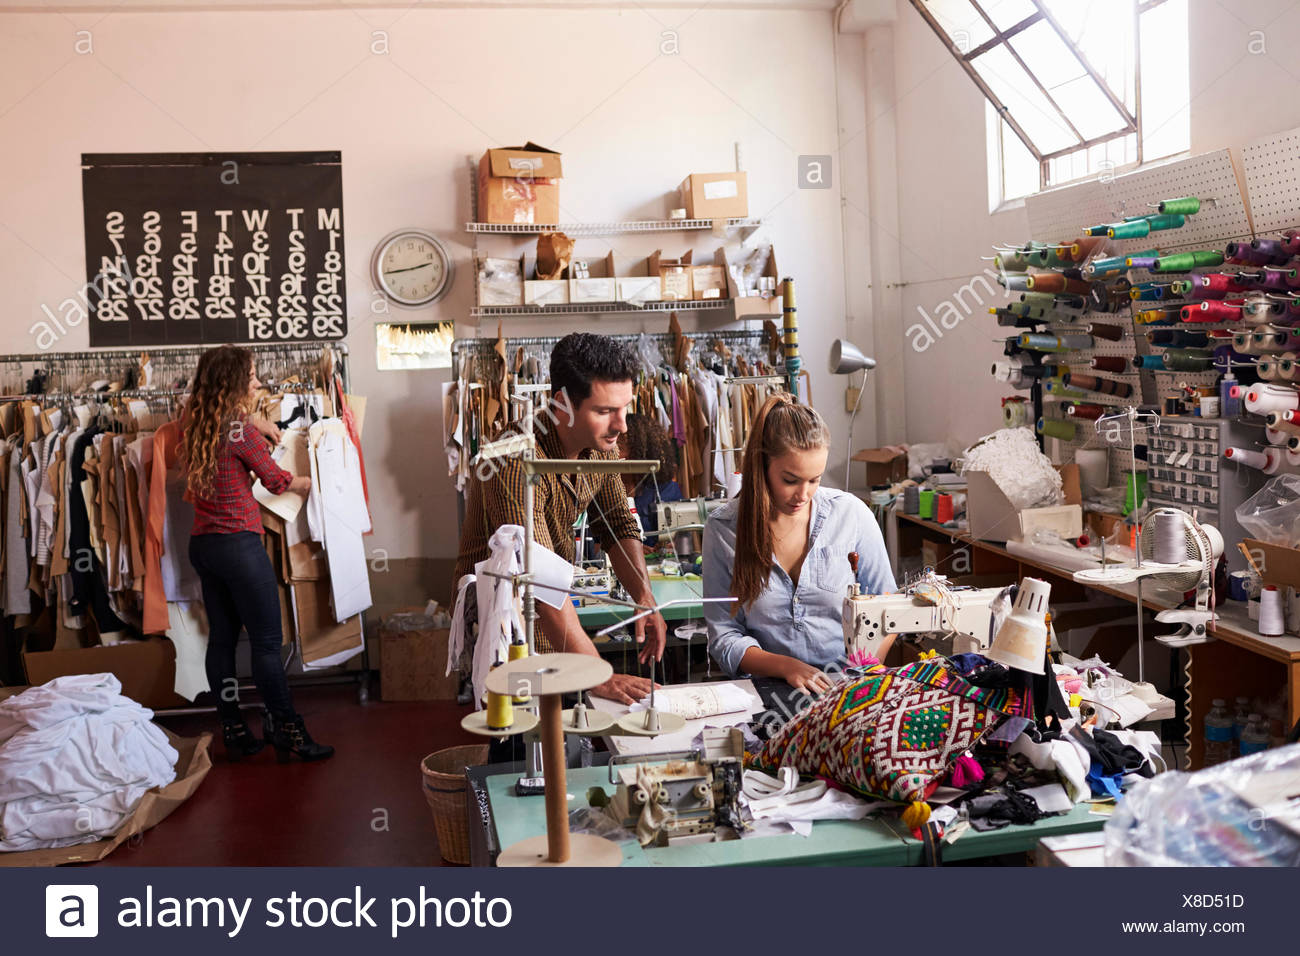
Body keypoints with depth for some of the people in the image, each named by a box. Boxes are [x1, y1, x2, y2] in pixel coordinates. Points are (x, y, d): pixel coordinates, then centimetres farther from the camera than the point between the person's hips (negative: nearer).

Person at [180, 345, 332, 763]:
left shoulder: (196, 426, 8)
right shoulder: (240, 430, -14)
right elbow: (276, 480, -2)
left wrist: (253, 422, 24)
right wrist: (305, 484, 16)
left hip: (202, 544, 8)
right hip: (238, 544, -8)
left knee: (221, 638, 11)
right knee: (266, 642, -3)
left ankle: (233, 732, 17)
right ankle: (288, 733, 1)